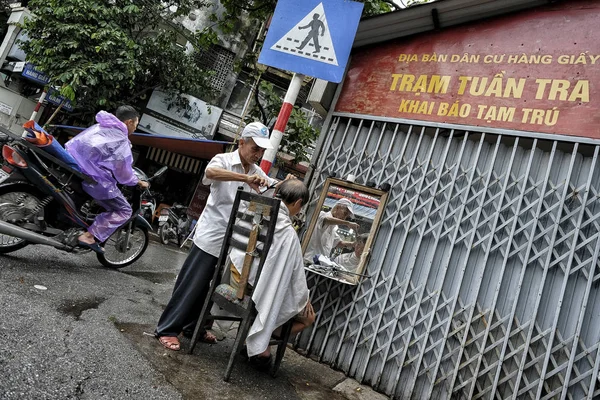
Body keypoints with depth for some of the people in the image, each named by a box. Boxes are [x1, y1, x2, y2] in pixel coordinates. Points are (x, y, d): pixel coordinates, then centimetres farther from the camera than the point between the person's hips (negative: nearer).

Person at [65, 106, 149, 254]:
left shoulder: (101, 126, 14)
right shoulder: (121, 140, -11)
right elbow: (123, 174, -11)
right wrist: (139, 182, 8)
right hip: (92, 176, -9)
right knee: (123, 210, -3)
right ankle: (89, 236, -11)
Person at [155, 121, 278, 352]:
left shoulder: (256, 172, 12)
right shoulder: (224, 160, -9)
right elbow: (210, 172, -31)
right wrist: (246, 178, -40)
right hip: (211, 237, -6)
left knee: (209, 288, 15)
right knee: (191, 286, -1)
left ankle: (192, 327, 29)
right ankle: (166, 329, 11)